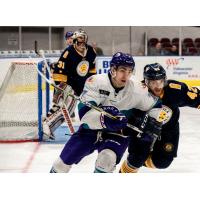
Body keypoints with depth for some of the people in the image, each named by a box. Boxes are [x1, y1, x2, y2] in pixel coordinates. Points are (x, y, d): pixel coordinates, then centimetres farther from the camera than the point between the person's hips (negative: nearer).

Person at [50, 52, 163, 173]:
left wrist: (152, 122, -19)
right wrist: (104, 119, -46)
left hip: (117, 134, 0)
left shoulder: (136, 91, -16)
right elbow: (84, 112, -29)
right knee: (66, 159, 4)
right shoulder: (96, 82, -21)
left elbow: (157, 107, -1)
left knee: (107, 159, -29)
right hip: (91, 128, 1)